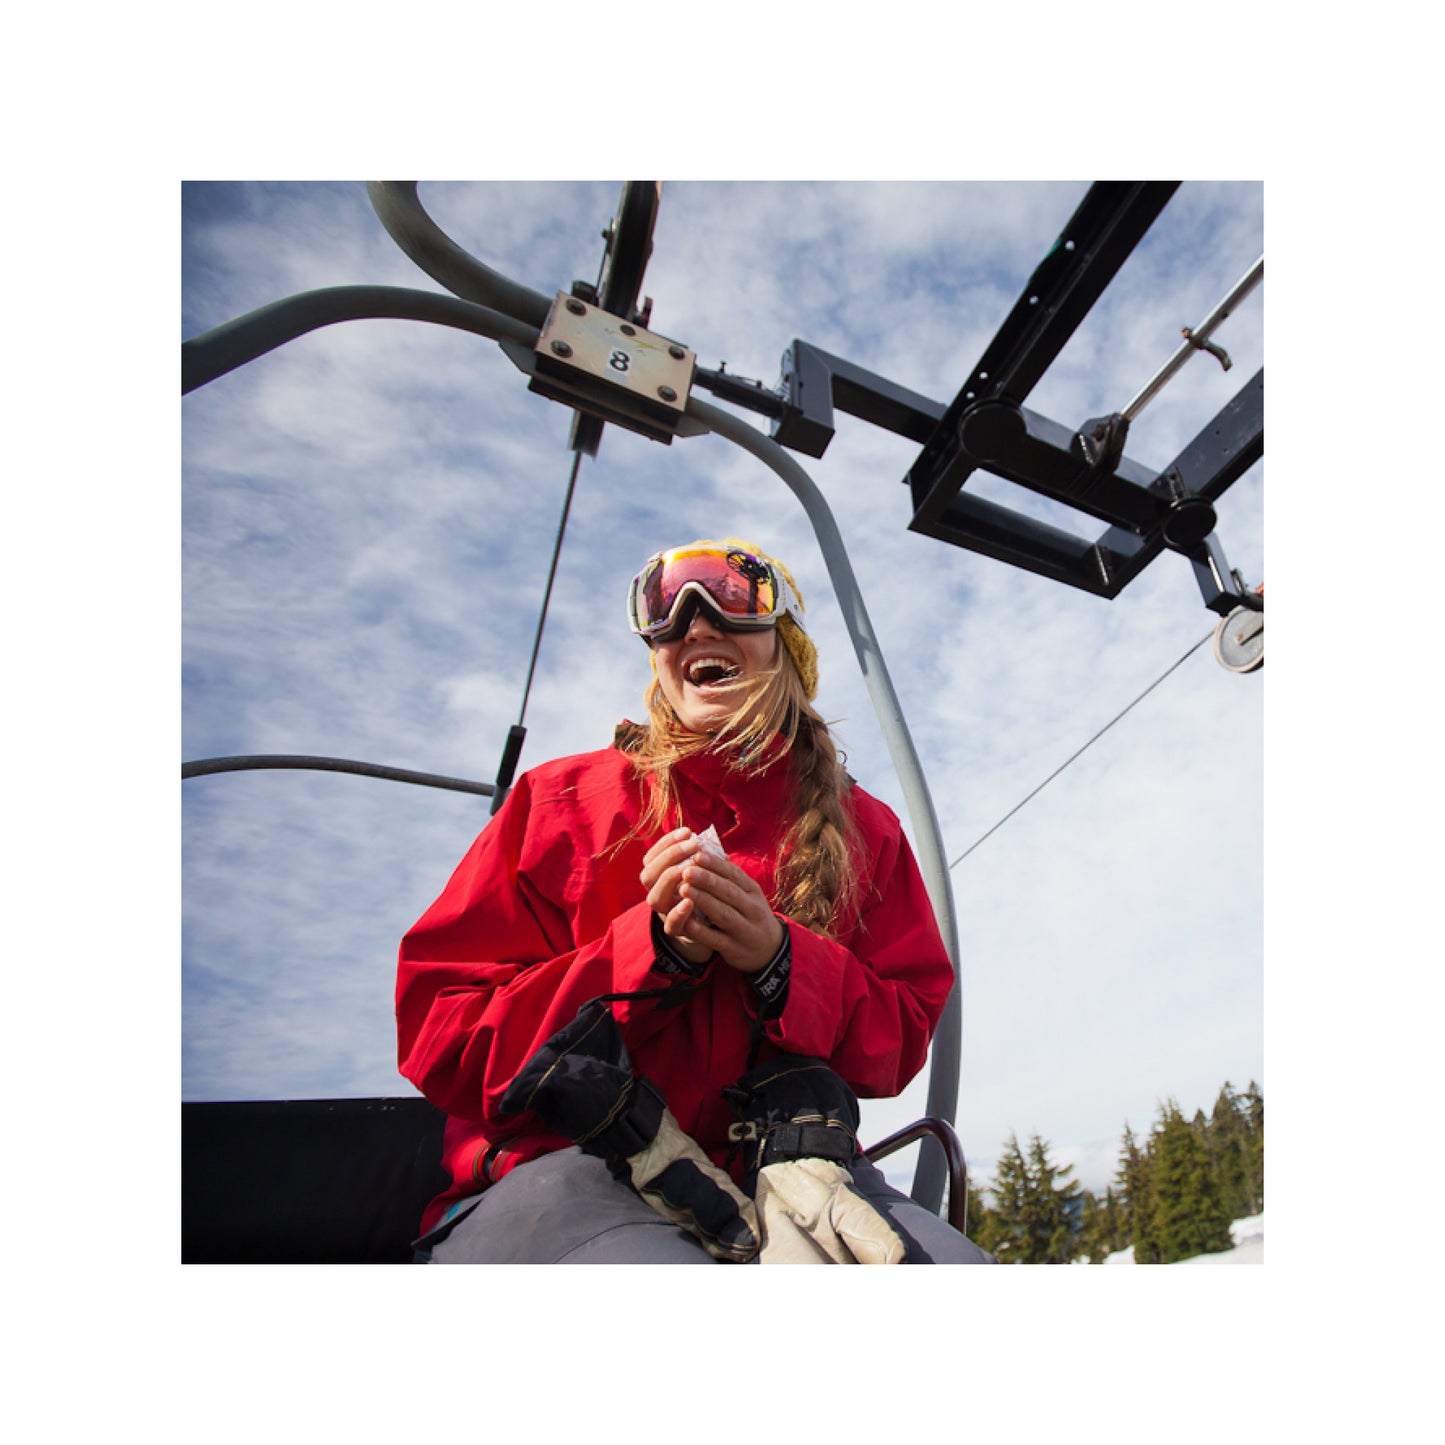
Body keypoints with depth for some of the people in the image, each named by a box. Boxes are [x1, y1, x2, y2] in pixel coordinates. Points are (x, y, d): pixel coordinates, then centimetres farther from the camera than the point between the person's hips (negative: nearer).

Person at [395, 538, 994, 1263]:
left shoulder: (860, 828, 12)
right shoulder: (561, 798, 5)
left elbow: (901, 1039, 8)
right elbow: (440, 1039, 0)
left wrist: (781, 962, -14)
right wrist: (651, 950, -14)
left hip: (776, 1161, 2)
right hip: (559, 1168, -1)